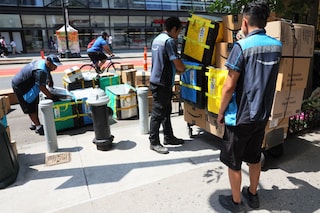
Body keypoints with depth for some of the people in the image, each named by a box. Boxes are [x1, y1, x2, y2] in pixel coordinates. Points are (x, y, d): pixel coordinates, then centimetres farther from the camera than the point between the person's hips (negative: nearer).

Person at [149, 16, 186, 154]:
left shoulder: (157, 39, 14)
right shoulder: (169, 41, -16)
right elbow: (179, 65, -19)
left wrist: (175, 70, 12)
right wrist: (182, 69, 4)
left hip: (157, 80, 10)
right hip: (162, 83, -10)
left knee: (166, 111, 17)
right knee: (158, 113, -1)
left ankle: (168, 137, 29)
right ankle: (154, 143, 11)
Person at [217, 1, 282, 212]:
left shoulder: (242, 46, -17)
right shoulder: (277, 46, 3)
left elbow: (229, 86, -18)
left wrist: (221, 112, -5)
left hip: (240, 116, -6)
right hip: (262, 114, 7)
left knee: (233, 162, 11)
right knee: (254, 158, 22)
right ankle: (253, 194, 39)